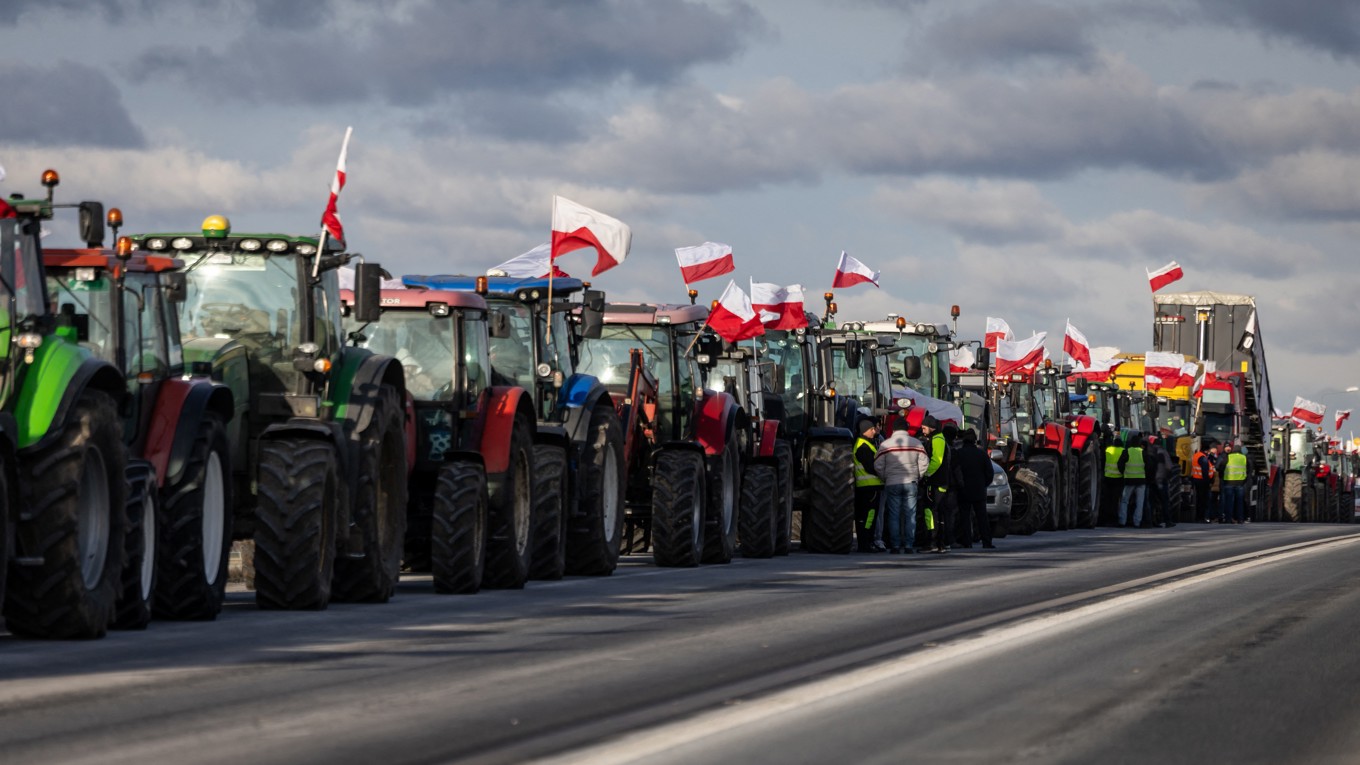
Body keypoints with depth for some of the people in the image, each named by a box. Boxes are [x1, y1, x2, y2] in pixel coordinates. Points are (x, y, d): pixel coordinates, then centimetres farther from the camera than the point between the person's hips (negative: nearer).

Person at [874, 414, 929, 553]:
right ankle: (909, 545, 0)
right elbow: (924, 463, 1)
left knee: (894, 516, 2)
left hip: (892, 484, -1)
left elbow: (878, 465, -2)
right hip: (911, 484, 1)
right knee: (910, 515, 4)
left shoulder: (886, 444, -2)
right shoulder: (916, 443, 2)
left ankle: (895, 546, -2)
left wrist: (885, 479, 12)